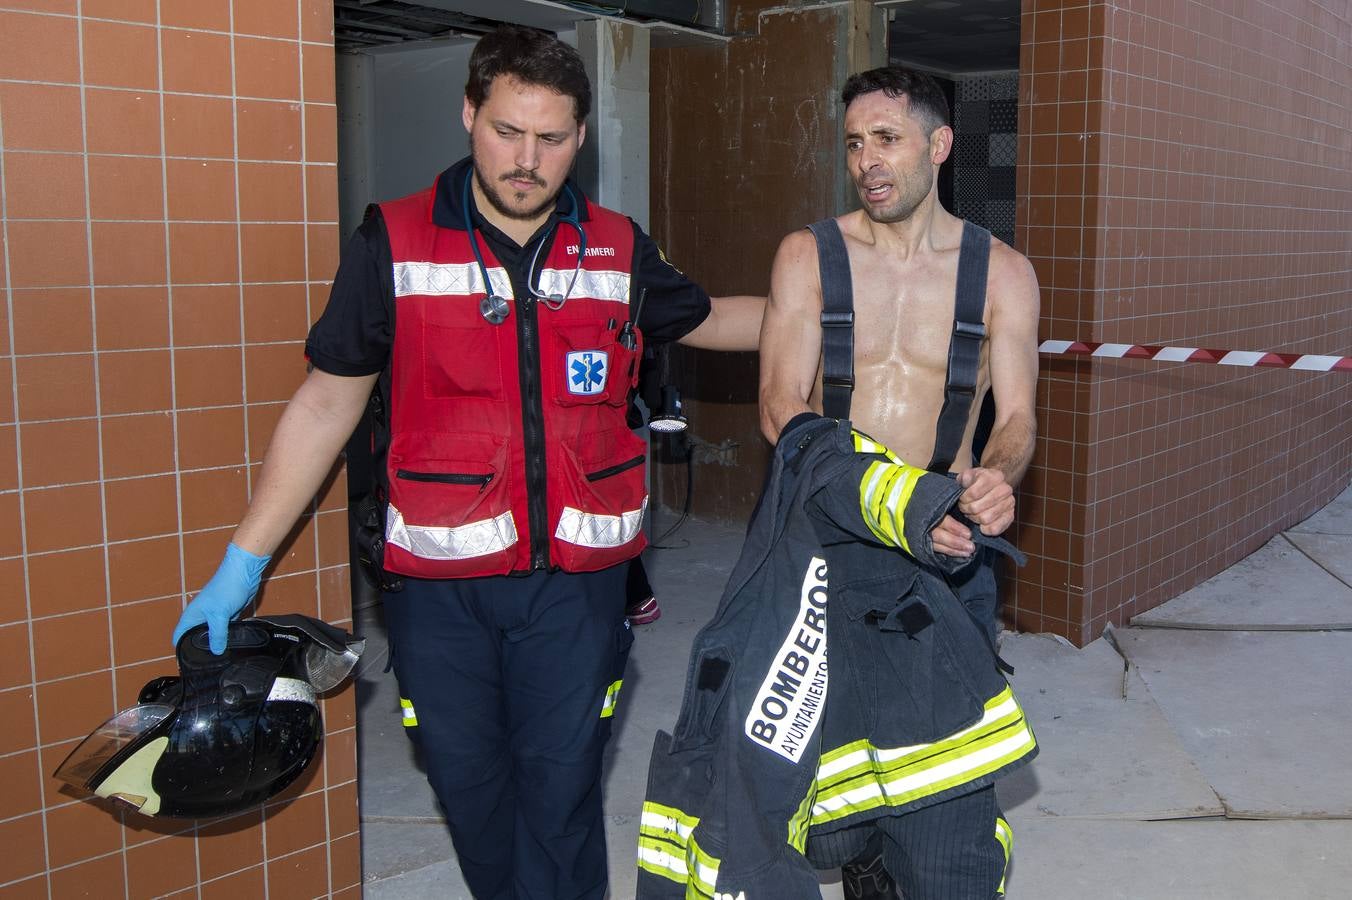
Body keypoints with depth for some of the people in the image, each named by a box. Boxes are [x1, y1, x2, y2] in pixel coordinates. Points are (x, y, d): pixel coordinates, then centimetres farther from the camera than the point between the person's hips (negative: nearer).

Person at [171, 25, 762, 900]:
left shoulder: (619, 250, 4)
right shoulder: (394, 244, -2)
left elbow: (708, 319, 22)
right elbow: (326, 403, 0)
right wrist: (242, 565, -3)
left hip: (576, 575, 1)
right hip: (439, 581, 0)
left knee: (560, 796, 6)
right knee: (469, 791, 13)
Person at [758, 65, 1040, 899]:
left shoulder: (1003, 273, 2)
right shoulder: (808, 256, 0)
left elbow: (1017, 416, 1)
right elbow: (782, 409, -9)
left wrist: (999, 477, -25)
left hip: (950, 545, 0)